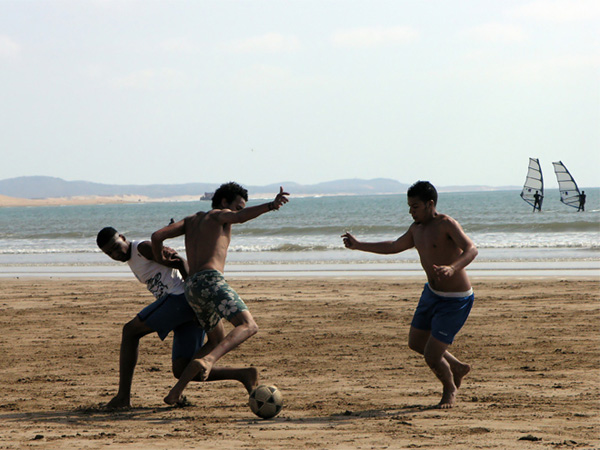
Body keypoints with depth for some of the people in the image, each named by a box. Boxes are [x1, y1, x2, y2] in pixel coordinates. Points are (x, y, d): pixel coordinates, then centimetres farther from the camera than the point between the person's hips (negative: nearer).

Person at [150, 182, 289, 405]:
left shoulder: (191, 220, 30)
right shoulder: (219, 215, 12)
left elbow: (157, 236, 19)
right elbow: (241, 218, -11)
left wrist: (161, 261, 35)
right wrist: (270, 206, -25)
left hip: (191, 287, 8)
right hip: (210, 279, -8)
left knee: (218, 341, 21)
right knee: (248, 326, -21)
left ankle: (176, 391, 13)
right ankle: (207, 360, -46)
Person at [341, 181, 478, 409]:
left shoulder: (447, 224, -21)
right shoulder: (417, 228, 5)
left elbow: (471, 249, -36)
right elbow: (395, 246, 23)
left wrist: (453, 268, -54)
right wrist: (359, 245, 23)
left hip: (455, 301, -9)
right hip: (432, 293, 9)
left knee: (432, 357, -8)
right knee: (416, 343, 21)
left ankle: (450, 389, 23)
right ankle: (457, 368, 41)